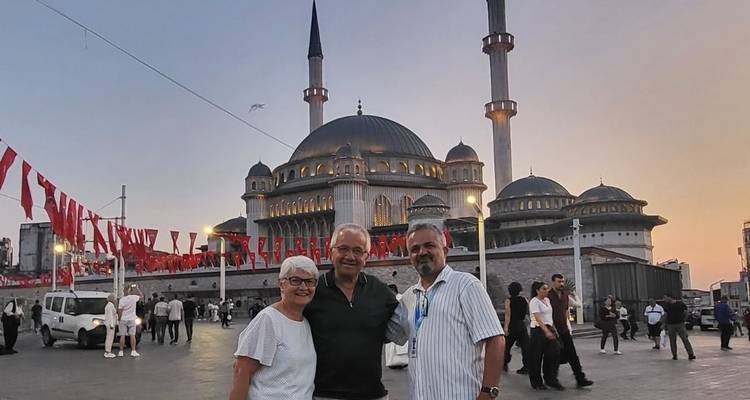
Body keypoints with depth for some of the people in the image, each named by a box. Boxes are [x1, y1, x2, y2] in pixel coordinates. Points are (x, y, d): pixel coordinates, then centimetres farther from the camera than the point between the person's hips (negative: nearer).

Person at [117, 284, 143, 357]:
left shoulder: (122, 299, -6)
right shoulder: (134, 297, -7)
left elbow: (119, 311, -5)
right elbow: (142, 296, 14)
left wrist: (119, 319, 7)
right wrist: (137, 288, 17)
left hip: (123, 320, 0)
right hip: (131, 319, 0)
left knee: (122, 336, 4)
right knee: (132, 335, 3)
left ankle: (121, 352, 6)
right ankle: (133, 351, 2)